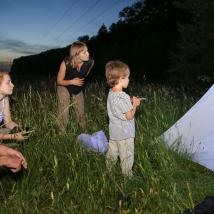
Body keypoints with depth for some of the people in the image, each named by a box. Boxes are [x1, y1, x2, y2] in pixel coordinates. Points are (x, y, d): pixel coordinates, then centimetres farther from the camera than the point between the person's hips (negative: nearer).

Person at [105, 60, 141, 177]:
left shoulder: (111, 93, 0)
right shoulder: (123, 97, -27)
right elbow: (129, 116, -21)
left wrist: (130, 102, 5)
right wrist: (135, 105, -7)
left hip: (113, 132, 8)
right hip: (125, 134, -8)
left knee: (111, 153, 22)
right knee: (127, 157, 9)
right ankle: (127, 175, 22)